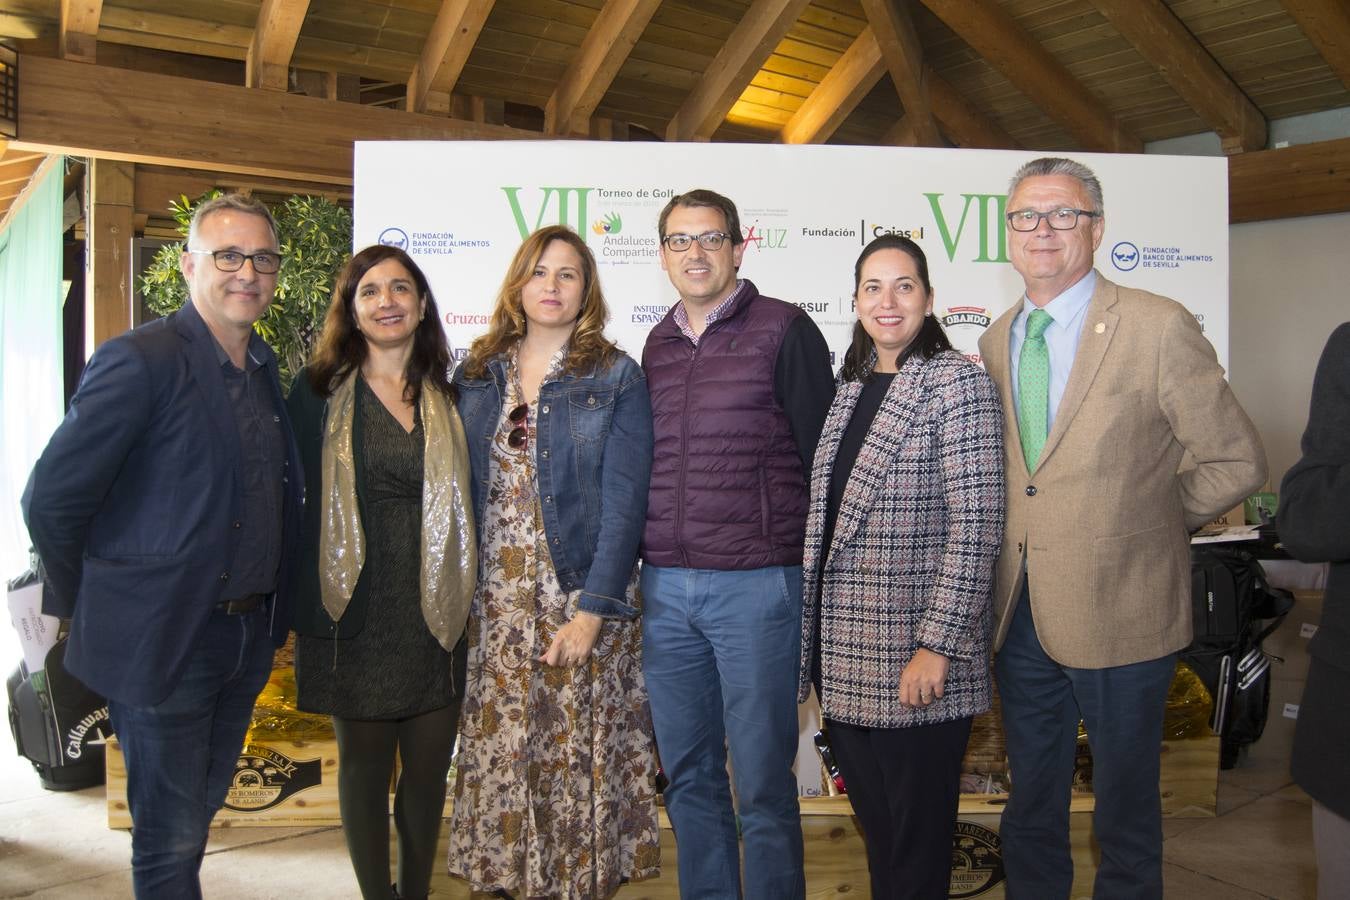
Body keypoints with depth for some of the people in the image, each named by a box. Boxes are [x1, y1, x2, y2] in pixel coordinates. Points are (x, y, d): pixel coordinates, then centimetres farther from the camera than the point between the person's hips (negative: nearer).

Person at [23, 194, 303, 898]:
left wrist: (275, 607, 10)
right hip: (162, 645, -6)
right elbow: (52, 500, -14)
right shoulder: (140, 360, -16)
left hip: (247, 640, 7)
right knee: (170, 838, 9)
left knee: (200, 813, 23)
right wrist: (93, 609, -3)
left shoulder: (263, 367, 7)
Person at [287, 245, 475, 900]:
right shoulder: (319, 392, 1)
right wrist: (304, 609, -5)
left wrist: (464, 595, 6)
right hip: (354, 618, -2)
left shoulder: (447, 397, 9)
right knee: (363, 766, 9)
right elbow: (296, 497, 0)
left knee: (428, 767, 9)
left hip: (433, 617, 2)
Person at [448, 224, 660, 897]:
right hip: (495, 604, 3)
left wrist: (591, 611, -14)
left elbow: (623, 502, -8)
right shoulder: (477, 376, 9)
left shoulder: (617, 379, -2)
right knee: (499, 754, 9)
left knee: (579, 759, 4)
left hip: (581, 596, -3)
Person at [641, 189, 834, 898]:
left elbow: (820, 454, -3)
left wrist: (816, 569, -5)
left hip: (756, 585, -5)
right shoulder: (657, 344, 14)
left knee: (762, 782, 3)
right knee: (687, 774, 14)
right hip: (664, 586, 6)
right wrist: (648, 564, 16)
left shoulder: (783, 329, -2)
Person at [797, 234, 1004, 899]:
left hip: (913, 663, -6)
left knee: (916, 842, 9)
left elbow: (975, 525, -15)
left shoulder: (957, 382, -10)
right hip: (844, 654, 7)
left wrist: (937, 646, -19)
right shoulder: (852, 386, 12)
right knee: (873, 820, 19)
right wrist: (813, 630, 13)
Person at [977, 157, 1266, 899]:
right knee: (1030, 808, 19)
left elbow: (1236, 461, -6)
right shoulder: (996, 340, 8)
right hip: (1019, 612, 5)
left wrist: (1150, 523, -1)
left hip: (1117, 611, -5)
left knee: (1125, 810, 13)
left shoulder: (1158, 328, -10)